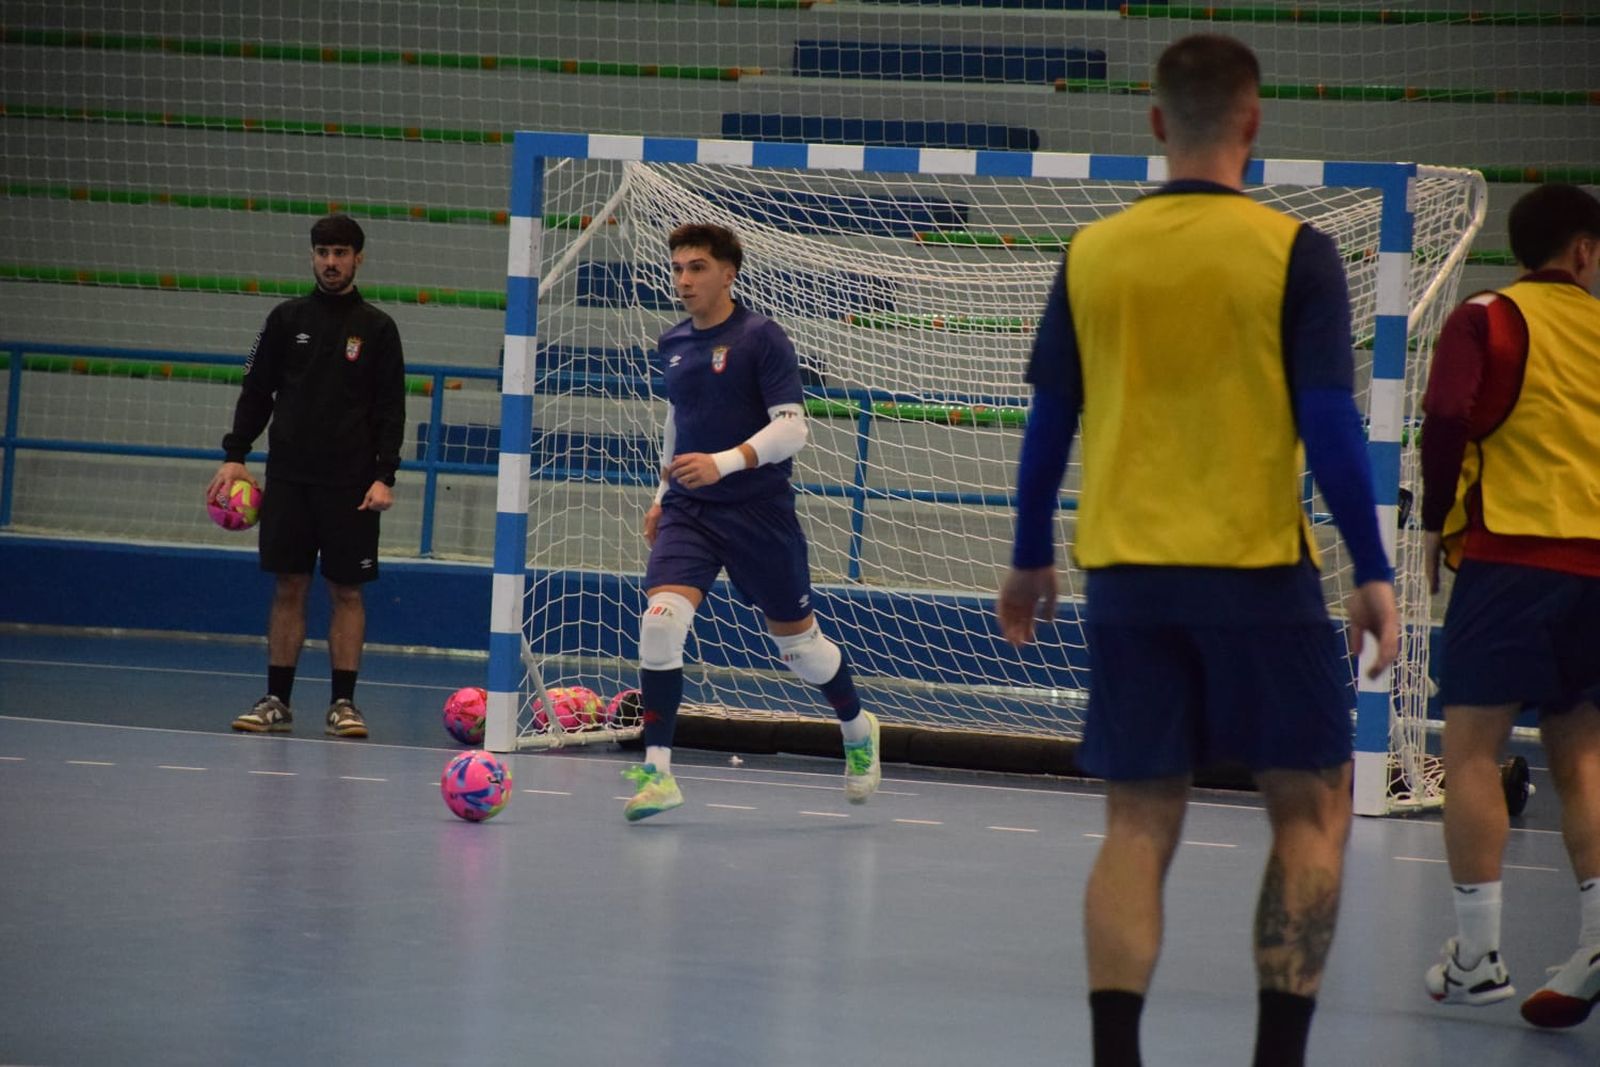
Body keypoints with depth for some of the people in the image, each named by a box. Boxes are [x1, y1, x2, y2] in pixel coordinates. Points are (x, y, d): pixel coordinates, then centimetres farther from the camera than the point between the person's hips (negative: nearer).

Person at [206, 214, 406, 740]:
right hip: (288, 475, 2)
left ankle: (343, 703, 3)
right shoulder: (287, 319, 8)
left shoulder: (377, 328, 3)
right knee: (288, 586, 2)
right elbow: (256, 392, 10)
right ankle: (276, 701, 6)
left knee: (347, 589, -1)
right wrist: (235, 455, 0)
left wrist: (384, 475, -9)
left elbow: (391, 410, 2)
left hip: (350, 481, -1)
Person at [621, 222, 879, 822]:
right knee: (661, 617, -19)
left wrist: (724, 463, -28)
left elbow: (792, 428, -16)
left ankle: (858, 730, 38)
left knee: (796, 639, 9)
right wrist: (663, 494, 24)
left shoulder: (761, 338, -10)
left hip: (759, 513, -4)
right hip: (688, 512, 4)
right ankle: (657, 769, -17)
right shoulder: (673, 345, 8)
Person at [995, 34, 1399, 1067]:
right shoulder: (1294, 254, -5)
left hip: (1126, 573, 3)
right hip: (1257, 568, -3)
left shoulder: (1090, 256, 3)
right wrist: (1374, 574, -3)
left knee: (1140, 824, 7)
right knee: (1312, 807, 9)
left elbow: (1048, 424, 8)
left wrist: (1031, 560, 20)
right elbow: (1330, 426, -9)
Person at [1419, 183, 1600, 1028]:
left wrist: (1436, 523, 2)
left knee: (1472, 746, -2)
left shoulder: (1487, 321, -2)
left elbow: (1446, 425, -10)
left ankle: (1477, 953, -7)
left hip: (1510, 553, -4)